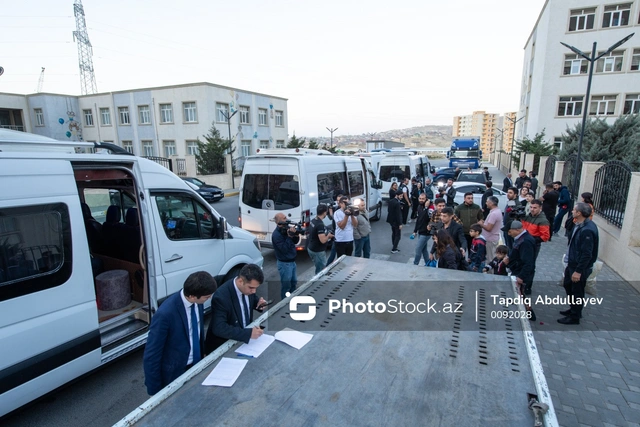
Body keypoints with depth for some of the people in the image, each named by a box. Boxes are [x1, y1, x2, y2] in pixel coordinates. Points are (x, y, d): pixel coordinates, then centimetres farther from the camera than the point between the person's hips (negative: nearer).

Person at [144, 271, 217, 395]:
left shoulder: (197, 303, -11)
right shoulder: (165, 314, -31)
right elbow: (151, 356, -21)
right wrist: (155, 391, -13)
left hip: (196, 365, 6)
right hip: (174, 373, -6)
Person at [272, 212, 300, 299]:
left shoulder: (287, 229, -1)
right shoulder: (276, 234, -22)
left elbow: (295, 242, 7)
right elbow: (284, 248, -27)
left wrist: (296, 235, -13)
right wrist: (290, 236, -27)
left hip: (292, 261, 8)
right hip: (284, 263, -8)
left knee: (294, 282, 23)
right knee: (286, 286, 5)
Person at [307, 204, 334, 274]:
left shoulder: (313, 221, 3)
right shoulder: (320, 224, -26)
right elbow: (323, 240, -28)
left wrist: (326, 233, 9)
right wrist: (329, 235, -9)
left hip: (311, 249, 9)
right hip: (318, 251, -9)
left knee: (319, 269, 23)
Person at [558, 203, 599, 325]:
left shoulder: (587, 230, -27)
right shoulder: (579, 225, 3)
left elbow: (587, 254, -27)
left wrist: (578, 271, -23)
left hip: (580, 267, -10)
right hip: (572, 263, 10)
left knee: (577, 292, 6)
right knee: (568, 285, 24)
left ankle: (574, 317, 22)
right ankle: (573, 309, 42)